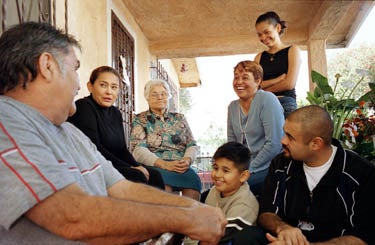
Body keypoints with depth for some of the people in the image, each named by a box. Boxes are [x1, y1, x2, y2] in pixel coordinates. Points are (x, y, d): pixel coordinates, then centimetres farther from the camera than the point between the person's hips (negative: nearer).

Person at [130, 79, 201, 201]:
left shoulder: (179, 118, 20)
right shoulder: (140, 120, 9)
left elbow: (192, 145, 15)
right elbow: (138, 150, -4)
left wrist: (188, 159, -9)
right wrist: (164, 164, -18)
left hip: (181, 167, 3)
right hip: (154, 167, -2)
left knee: (193, 179, -30)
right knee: (163, 181, -36)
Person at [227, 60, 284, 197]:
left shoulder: (267, 100, -9)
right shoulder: (232, 107, 11)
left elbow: (274, 144, -16)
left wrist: (249, 169, -12)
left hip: (269, 168, -6)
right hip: (243, 169, 6)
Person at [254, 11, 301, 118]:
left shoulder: (292, 50, 7)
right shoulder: (259, 57, 16)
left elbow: (289, 84, -4)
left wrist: (264, 89, 5)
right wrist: (278, 79, -6)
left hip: (286, 104, -3)